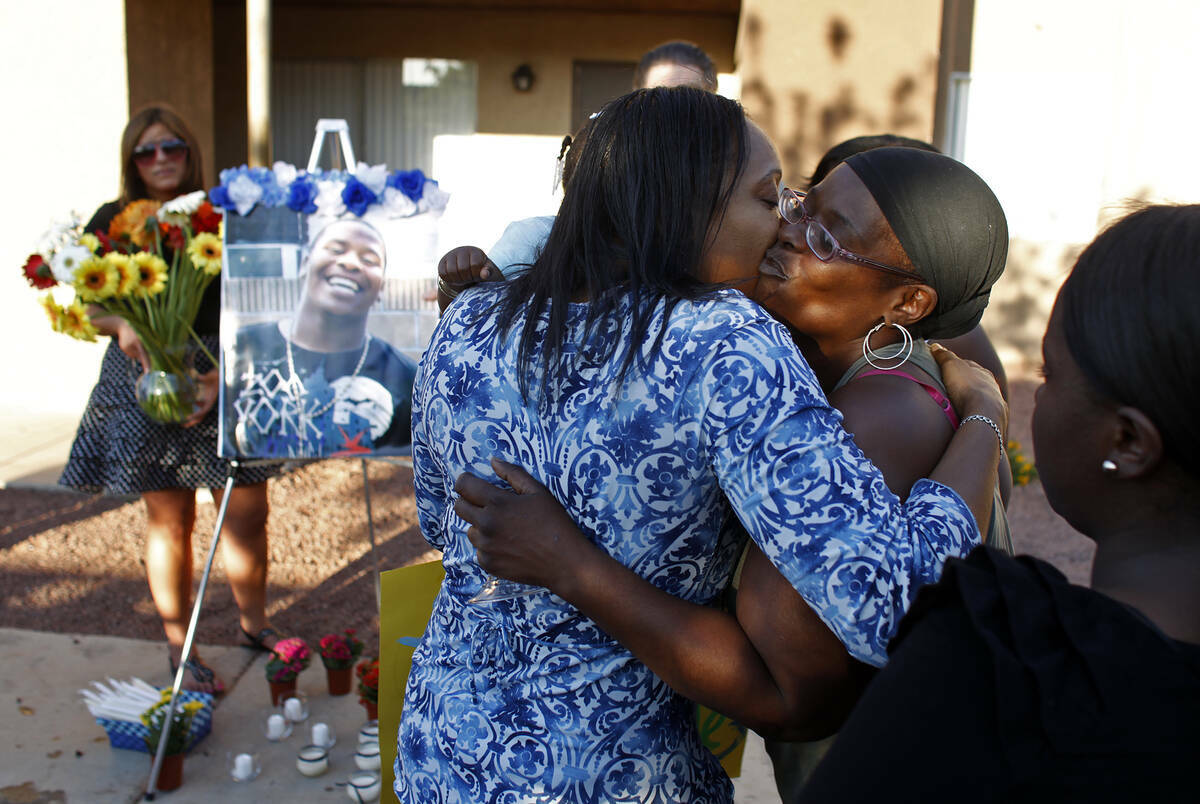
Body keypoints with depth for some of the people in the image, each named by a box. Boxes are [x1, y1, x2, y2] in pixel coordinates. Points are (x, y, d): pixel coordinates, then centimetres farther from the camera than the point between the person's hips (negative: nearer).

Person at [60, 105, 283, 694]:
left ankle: (254, 623, 27)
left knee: (247, 512, 4)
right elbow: (86, 304, 4)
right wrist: (123, 326, -18)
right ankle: (180, 649, 21)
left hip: (226, 371, 1)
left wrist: (223, 374, -16)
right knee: (170, 518, 6)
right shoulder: (113, 221, 3)